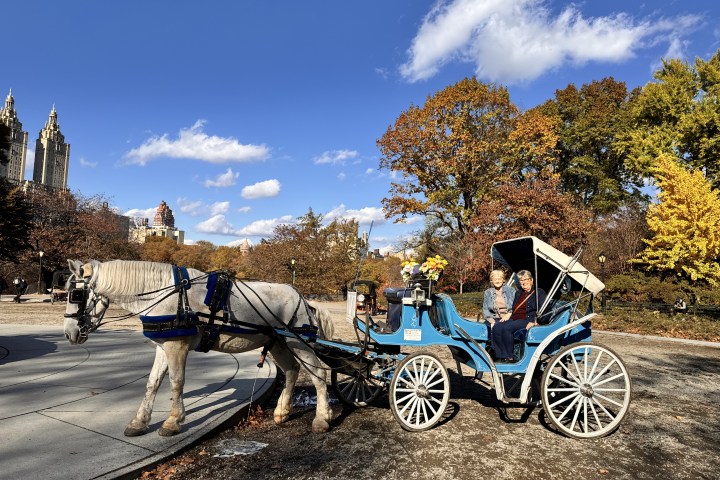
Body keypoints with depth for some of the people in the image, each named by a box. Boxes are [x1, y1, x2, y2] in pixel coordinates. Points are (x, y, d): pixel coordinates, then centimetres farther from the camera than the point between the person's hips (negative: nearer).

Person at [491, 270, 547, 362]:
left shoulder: (539, 293, 6)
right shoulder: (518, 293, 27)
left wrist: (534, 321, -20)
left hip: (528, 321, -7)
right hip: (514, 319, 7)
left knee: (507, 328, -33)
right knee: (496, 328, -22)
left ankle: (510, 357, -23)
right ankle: (501, 356, -20)